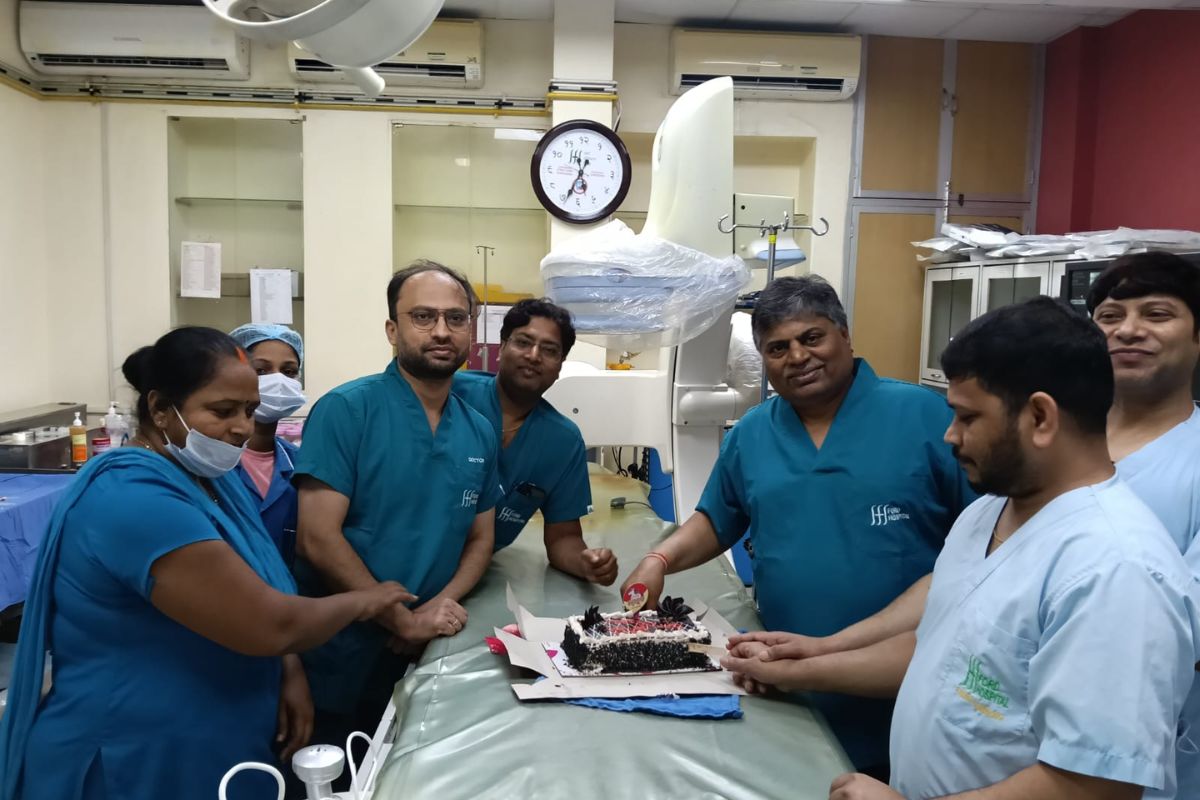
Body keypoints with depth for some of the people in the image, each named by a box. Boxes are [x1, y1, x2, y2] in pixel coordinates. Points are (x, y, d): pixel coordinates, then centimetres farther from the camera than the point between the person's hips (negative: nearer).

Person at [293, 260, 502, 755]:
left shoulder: (479, 433, 3)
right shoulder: (346, 409, -14)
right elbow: (317, 539, -18)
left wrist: (441, 605, -9)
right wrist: (404, 621, -18)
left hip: (429, 659, 5)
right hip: (341, 663, -5)